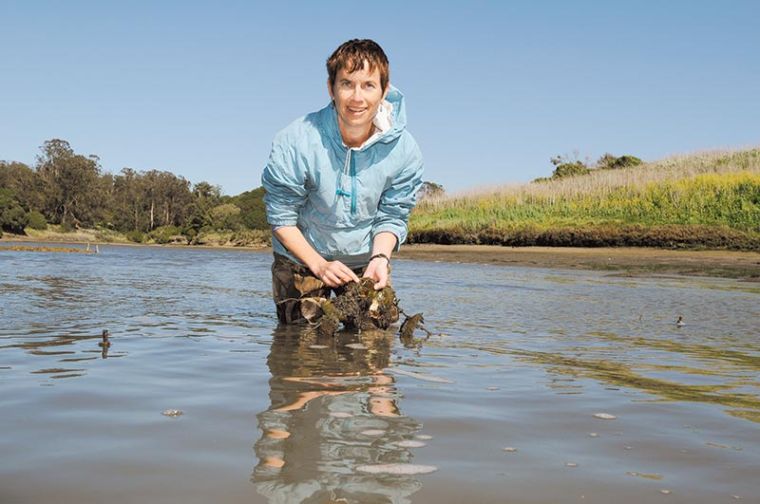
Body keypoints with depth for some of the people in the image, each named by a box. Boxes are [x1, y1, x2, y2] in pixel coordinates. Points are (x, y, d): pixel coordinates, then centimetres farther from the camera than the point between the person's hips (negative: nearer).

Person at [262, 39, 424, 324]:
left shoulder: (404, 150, -19)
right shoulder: (295, 142, -26)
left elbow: (392, 217, -7)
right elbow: (281, 218, -17)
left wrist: (380, 258, -25)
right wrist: (319, 265, -26)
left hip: (365, 259, 2)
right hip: (302, 257, -2)